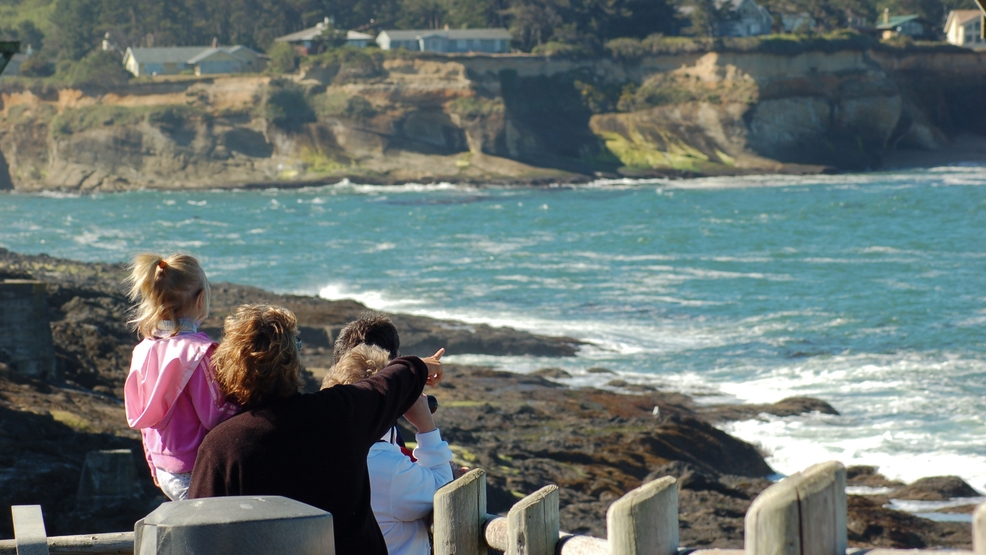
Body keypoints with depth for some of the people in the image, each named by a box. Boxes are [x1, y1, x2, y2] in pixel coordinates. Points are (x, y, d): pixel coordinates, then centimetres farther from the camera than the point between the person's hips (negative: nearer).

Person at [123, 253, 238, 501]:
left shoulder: (143, 351, 4)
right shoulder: (199, 350, -18)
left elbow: (136, 418, 13)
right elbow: (213, 417, -19)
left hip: (164, 471, 8)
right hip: (194, 471, -8)